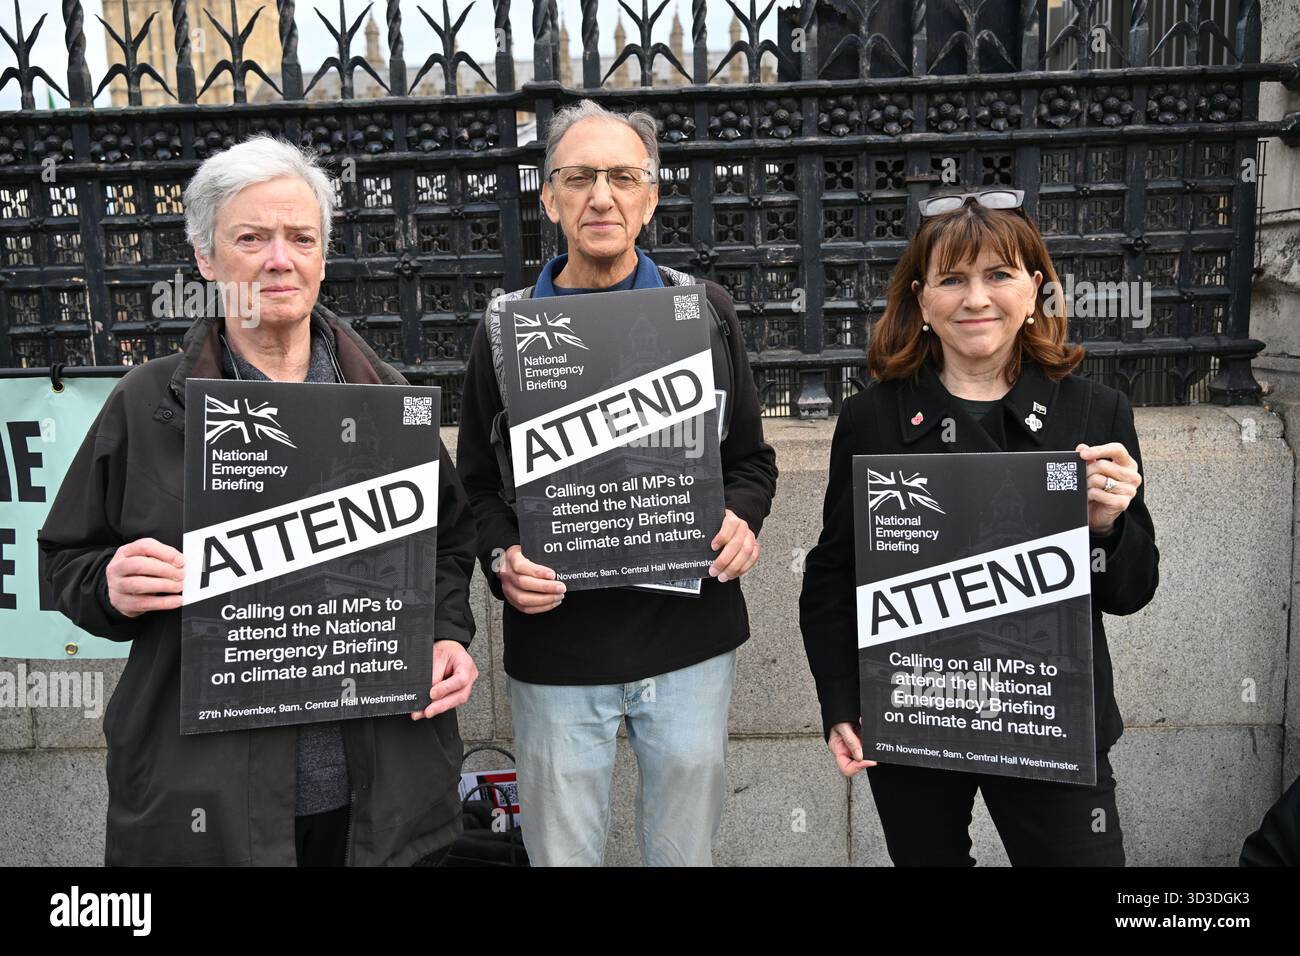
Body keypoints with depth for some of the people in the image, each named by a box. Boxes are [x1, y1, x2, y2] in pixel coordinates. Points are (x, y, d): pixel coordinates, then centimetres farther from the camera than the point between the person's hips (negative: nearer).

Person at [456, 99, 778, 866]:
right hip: (556, 646, 0)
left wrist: (741, 521, -13)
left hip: (691, 637, 1)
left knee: (686, 849, 18)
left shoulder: (705, 311, 3)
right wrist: (503, 558, -13)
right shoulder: (506, 327, 2)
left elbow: (751, 458, 8)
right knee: (563, 850, 14)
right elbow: (479, 482, 6)